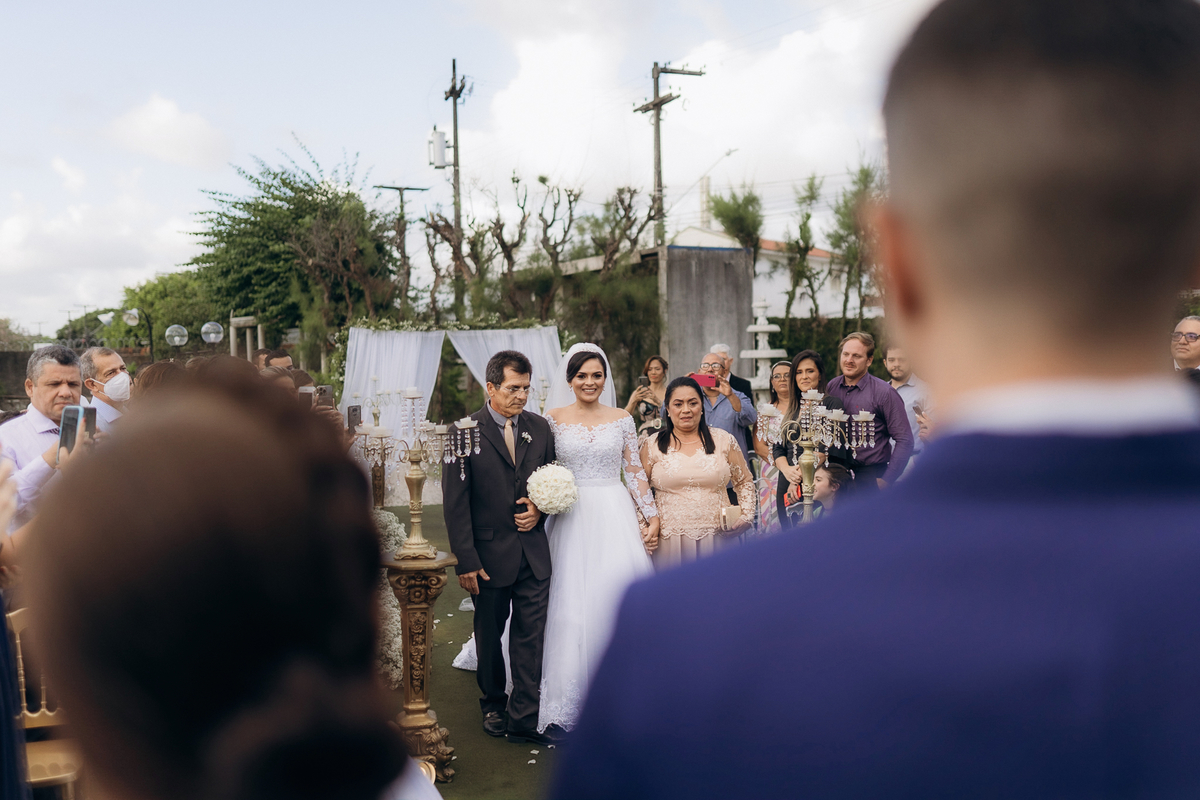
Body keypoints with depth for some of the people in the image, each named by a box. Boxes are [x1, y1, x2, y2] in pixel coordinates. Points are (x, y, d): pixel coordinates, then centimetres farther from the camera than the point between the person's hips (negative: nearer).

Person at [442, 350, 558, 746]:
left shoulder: (539, 427, 4)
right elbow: (455, 503, -10)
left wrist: (540, 508, -6)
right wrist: (466, 561, -14)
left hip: (533, 553, 2)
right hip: (489, 555, -2)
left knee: (531, 636, 1)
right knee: (489, 635, 15)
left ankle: (523, 717, 10)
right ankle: (494, 706, 35)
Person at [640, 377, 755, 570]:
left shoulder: (724, 441, 6)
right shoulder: (652, 446, 4)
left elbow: (745, 483, 14)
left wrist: (746, 516, 1)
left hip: (717, 537, 1)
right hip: (670, 538, 0)